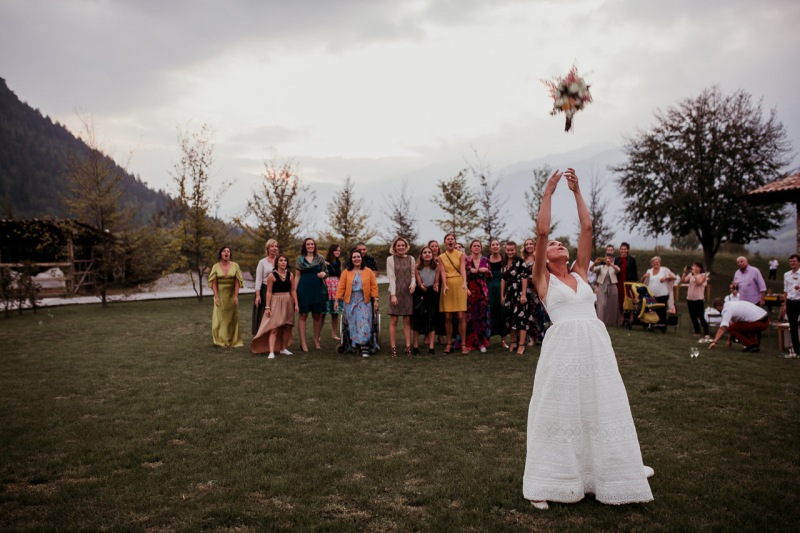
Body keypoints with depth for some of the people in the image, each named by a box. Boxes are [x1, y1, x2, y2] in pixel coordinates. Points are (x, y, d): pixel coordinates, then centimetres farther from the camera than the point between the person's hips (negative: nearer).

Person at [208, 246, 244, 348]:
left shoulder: (235, 266, -3)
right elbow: (214, 283, -4)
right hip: (220, 295, 0)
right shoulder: (216, 266, -2)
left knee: (232, 317, 7)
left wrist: (236, 296, -11)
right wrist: (216, 297, -11)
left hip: (231, 295, 0)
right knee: (220, 317, 1)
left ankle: (233, 341, 15)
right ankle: (222, 340, 8)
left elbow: (237, 282, -4)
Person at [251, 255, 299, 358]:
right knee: (274, 328, -9)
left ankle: (283, 348, 23)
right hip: (275, 303, -4)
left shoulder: (290, 275, 5)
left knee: (287, 327, 9)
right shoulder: (272, 276, -7)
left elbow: (293, 290, 7)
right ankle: (271, 352, -12)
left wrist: (296, 304, 2)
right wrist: (267, 307, -12)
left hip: (288, 303, 4)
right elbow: (269, 292, -8)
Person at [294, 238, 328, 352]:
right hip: (304, 289, -1)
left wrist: (324, 274, -11)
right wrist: (294, 291, 1)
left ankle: (317, 340, 17)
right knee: (303, 315, -2)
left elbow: (325, 273, 14)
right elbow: (297, 276, 7)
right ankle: (303, 343, 1)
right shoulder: (300, 259, 7)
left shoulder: (320, 258, 7)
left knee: (317, 315, 5)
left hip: (317, 289, 1)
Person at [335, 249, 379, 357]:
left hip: (364, 302, -1)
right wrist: (337, 300, -2)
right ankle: (354, 346, 10)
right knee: (352, 324, 2)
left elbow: (374, 286, 3)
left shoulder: (368, 271, 4)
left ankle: (364, 348, -9)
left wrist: (375, 300, -1)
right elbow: (341, 287, 2)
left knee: (364, 324, -8)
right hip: (350, 302, 1)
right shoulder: (346, 272, 4)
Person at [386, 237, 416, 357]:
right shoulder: (390, 259, 0)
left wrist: (413, 283, -10)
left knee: (407, 320, 4)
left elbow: (413, 275, 12)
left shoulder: (410, 259, 9)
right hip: (395, 292, -3)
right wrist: (393, 294, -11)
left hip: (407, 292, 3)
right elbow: (391, 277, -5)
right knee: (393, 321, -2)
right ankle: (393, 348, 0)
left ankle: (408, 346, 7)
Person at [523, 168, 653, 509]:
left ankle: (613, 470, 27)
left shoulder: (580, 273, 17)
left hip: (597, 343, 4)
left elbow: (587, 228, 13)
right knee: (559, 409, 0)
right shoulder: (543, 279, 6)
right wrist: (548, 193, 0)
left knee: (602, 407, 11)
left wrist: (576, 191, 14)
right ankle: (546, 483, 10)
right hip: (563, 346, -4)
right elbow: (541, 231, -4)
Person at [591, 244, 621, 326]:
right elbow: (592, 269, -8)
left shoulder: (614, 266, 6)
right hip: (602, 287, -1)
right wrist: (595, 263, -28)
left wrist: (611, 264, -36)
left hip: (612, 287, 1)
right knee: (602, 304, -11)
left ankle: (611, 322, 18)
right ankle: (601, 322, -12)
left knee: (612, 306, 6)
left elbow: (618, 270, -19)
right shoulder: (601, 266, 8)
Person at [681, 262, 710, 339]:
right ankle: (697, 332, 20)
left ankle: (706, 334, -4)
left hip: (699, 299, -6)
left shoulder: (703, 275, -3)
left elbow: (698, 282, -20)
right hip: (690, 299, 6)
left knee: (701, 317, -7)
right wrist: (685, 272, -6)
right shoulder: (690, 274, 10)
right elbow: (683, 281, 0)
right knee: (693, 317, 10)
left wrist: (694, 273, -19)